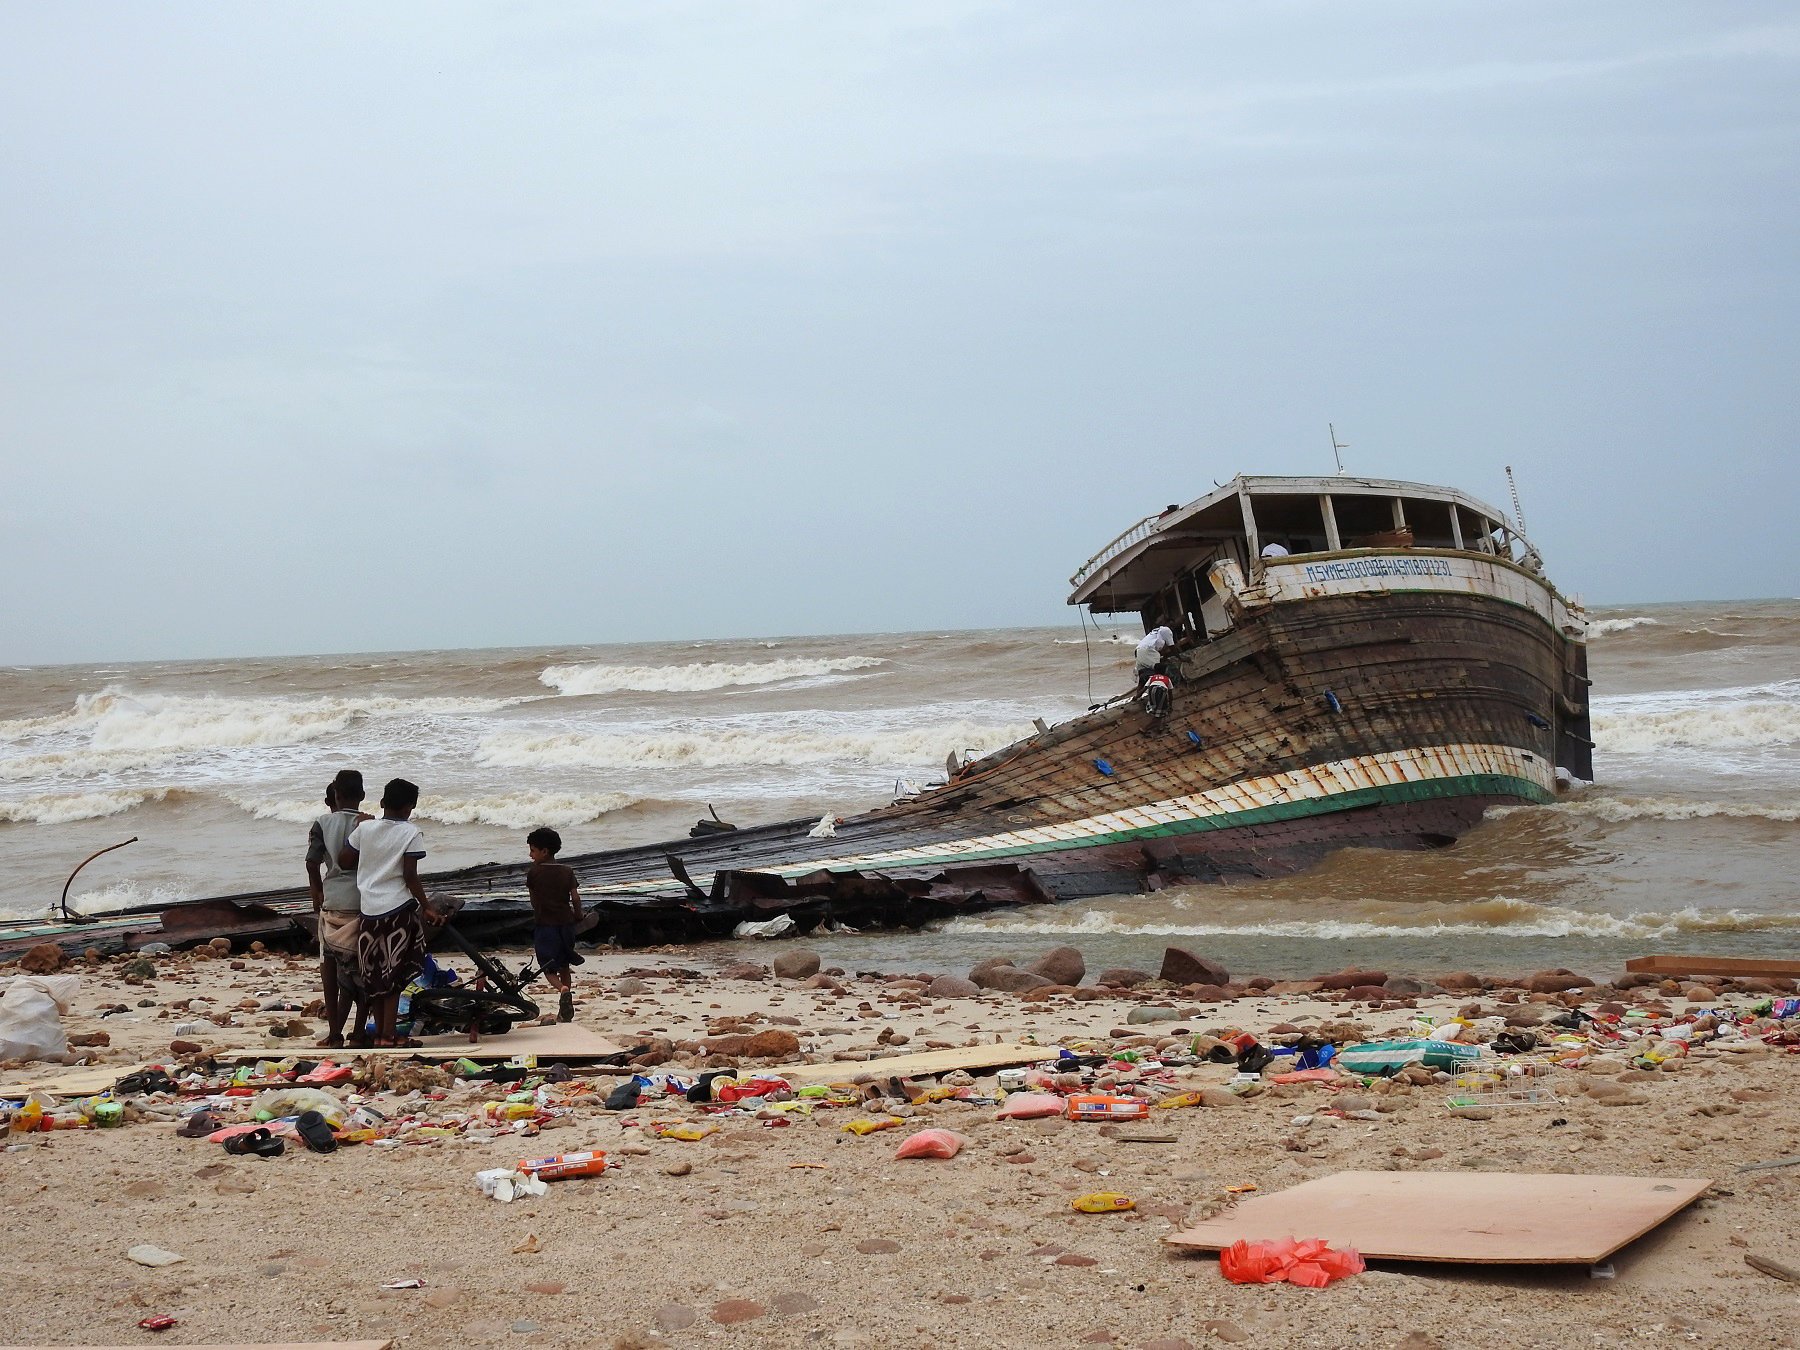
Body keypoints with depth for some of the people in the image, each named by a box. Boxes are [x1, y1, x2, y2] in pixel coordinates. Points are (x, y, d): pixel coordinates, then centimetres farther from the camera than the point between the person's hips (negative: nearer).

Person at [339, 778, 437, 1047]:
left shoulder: (365, 828, 4)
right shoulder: (412, 833, -6)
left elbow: (344, 861, 6)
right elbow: (410, 875, -10)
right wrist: (426, 906, -2)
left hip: (369, 910, 4)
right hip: (398, 908, -3)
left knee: (373, 973, 12)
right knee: (394, 974, 3)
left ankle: (379, 1032, 19)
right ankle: (388, 1035, 1)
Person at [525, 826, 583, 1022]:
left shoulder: (533, 872, -6)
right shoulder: (567, 872, 1)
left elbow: (533, 901, 7)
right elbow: (575, 897, -2)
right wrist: (578, 917, 12)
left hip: (545, 924, -4)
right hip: (566, 923, 4)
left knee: (549, 969, -1)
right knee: (564, 967, 16)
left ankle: (563, 990, -32)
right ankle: (565, 1012, 16)